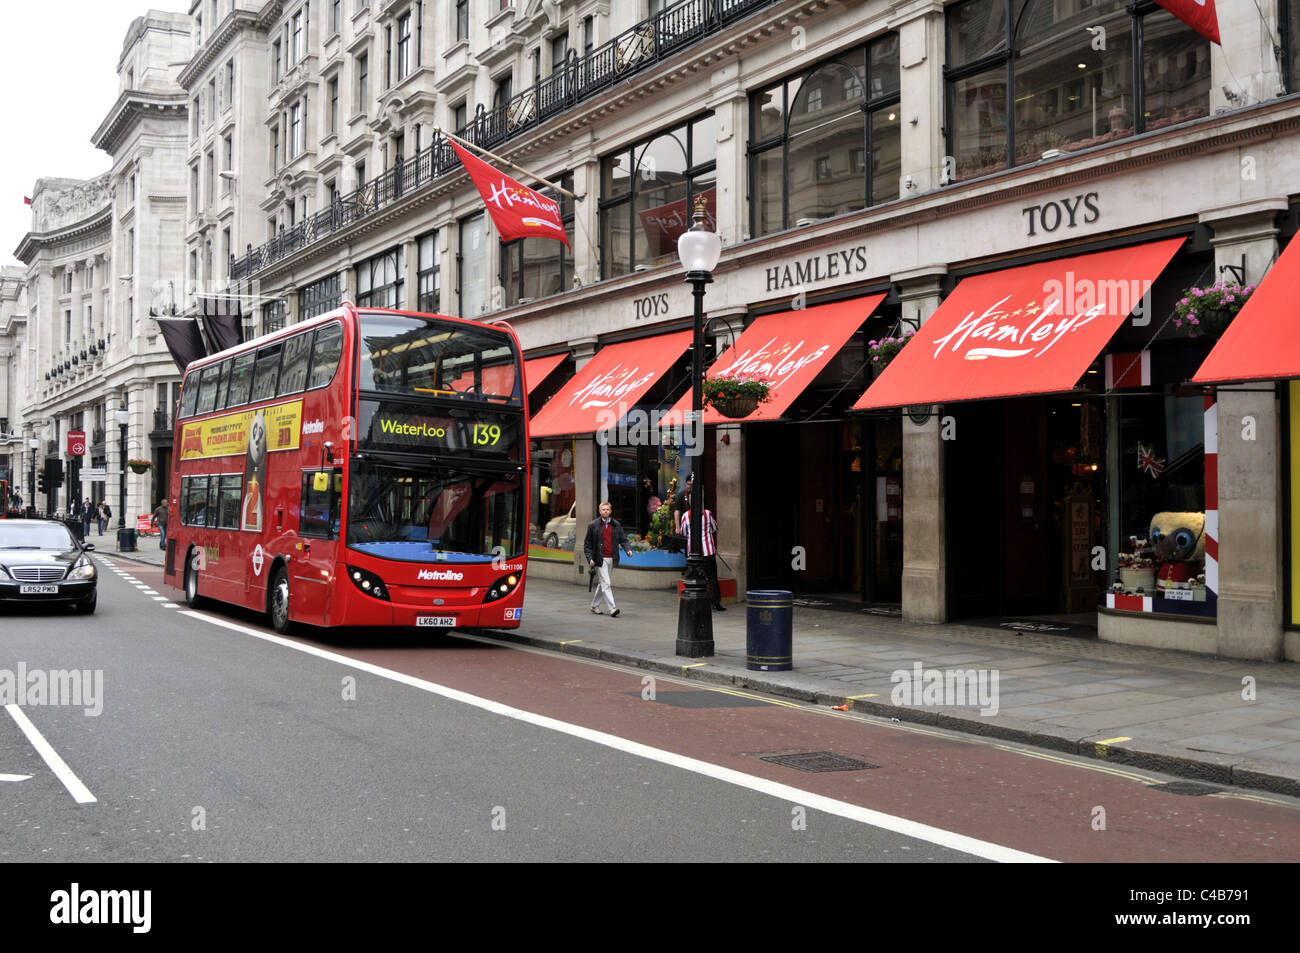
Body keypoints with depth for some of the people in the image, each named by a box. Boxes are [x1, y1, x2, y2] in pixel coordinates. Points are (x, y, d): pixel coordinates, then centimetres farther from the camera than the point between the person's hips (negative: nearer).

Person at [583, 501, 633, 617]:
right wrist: (590, 558, -9)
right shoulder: (593, 525, -1)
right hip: (600, 559, -4)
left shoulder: (616, 525, 8)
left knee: (603, 583, 15)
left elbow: (623, 539, 10)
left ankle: (594, 605, 29)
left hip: (611, 559, 5)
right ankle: (612, 608, -16)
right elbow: (587, 544, 1)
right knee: (605, 583, -11)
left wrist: (628, 549, -10)